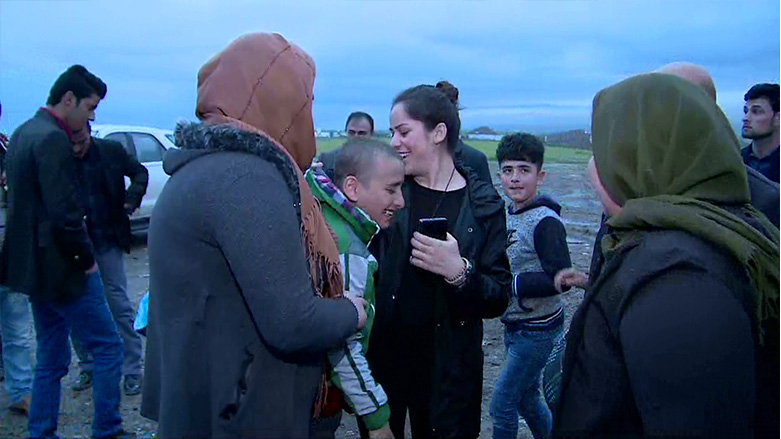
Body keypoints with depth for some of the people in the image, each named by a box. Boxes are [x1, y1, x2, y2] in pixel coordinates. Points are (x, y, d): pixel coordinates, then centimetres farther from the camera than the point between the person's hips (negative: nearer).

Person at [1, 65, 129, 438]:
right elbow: (65, 212, -24)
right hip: (62, 267, -10)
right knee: (108, 348, 2)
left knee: (51, 359, 17)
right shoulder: (53, 139, -18)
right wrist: (86, 258, -12)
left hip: (35, 266, 10)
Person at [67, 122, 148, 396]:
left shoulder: (111, 151, -4)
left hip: (108, 241, -1)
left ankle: (132, 371, 12)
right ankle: (87, 368, 26)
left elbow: (140, 172, 11)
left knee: (120, 306, 2)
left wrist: (132, 198, -5)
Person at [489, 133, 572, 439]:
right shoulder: (506, 215, 3)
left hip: (538, 329, -8)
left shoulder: (546, 222, -20)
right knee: (527, 399, 22)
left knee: (502, 404, 0)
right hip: (514, 325, 8)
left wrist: (509, 283, -24)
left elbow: (560, 278, -26)